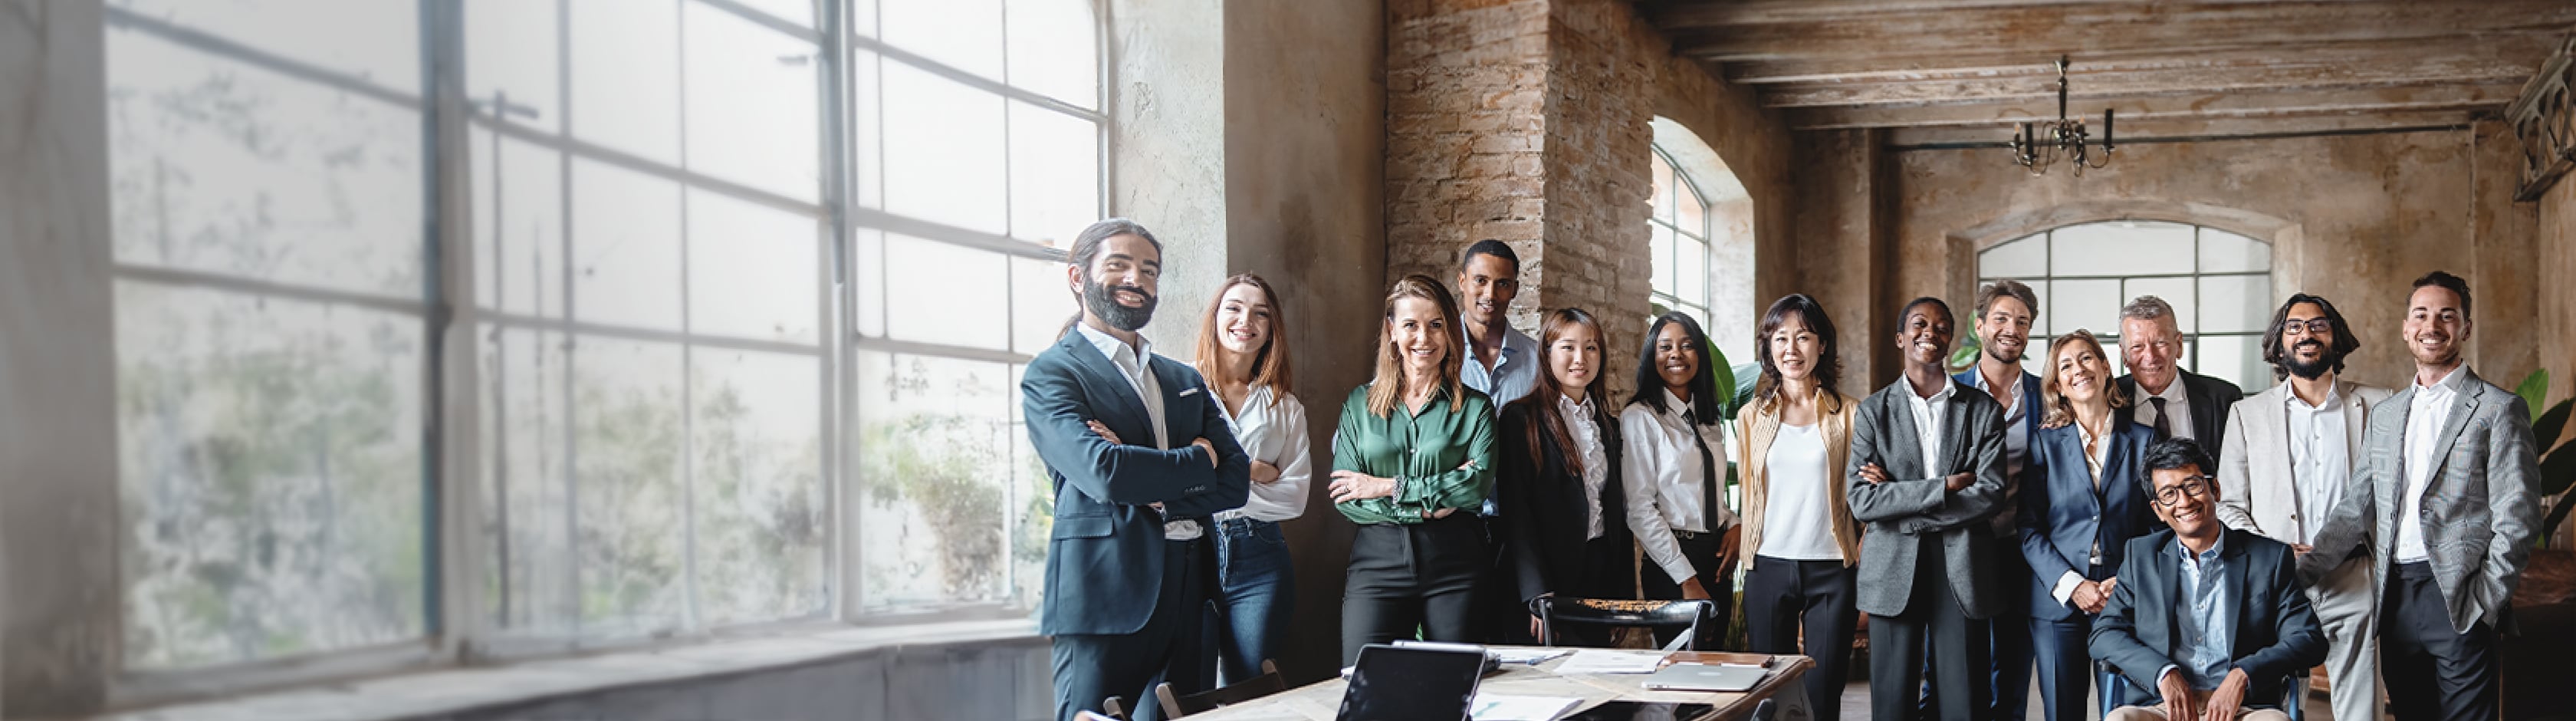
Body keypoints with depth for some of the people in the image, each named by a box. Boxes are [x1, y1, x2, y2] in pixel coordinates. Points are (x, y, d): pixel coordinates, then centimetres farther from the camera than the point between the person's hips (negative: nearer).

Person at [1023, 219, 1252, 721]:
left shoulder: (1184, 380, 20)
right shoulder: (1051, 374, 0)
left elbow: (1236, 481, 8)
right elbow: (1103, 472, -17)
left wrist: (1148, 487, -8)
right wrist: (1196, 461, -3)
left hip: (1187, 599, 6)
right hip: (1105, 599, -6)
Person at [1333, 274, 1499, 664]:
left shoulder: (1474, 407, 8)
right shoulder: (1359, 404, 11)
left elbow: (1478, 484, -8)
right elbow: (1345, 499, 2)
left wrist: (1389, 488, -7)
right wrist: (1430, 506, -8)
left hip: (1454, 565, 0)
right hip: (1378, 563, 0)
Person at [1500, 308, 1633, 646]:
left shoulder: (1607, 426, 16)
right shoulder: (1521, 419, -4)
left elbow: (1618, 510, 17)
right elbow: (1515, 511, -11)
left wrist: (1625, 595, 9)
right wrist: (1538, 593, -19)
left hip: (1602, 574, 6)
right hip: (1547, 576, -6)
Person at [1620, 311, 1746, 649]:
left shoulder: (1709, 418, 14)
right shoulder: (1640, 418, -8)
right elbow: (1640, 509, -14)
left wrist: (1734, 524, 1)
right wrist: (1686, 579, -16)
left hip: (1718, 559, 7)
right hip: (1670, 569, -7)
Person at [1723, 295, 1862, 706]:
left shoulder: (1847, 415, 2)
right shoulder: (1752, 418, 8)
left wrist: (1864, 588, -2)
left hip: (1831, 568, -2)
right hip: (1768, 566, 2)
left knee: (1823, 694, 0)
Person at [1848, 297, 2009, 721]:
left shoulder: (1984, 411, 7)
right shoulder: (1874, 411, 6)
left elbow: (1991, 494, -6)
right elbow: (1860, 500, -6)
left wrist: (1898, 497, -10)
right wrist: (1945, 487, -11)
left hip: (1962, 571, 0)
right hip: (1894, 572, 0)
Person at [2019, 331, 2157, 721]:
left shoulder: (2143, 440, 7)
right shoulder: (2045, 443, 6)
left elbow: (2156, 524, 5)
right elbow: (2030, 529, 1)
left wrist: (2126, 582, -9)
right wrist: (2071, 585, -11)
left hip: (2124, 598, 0)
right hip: (2057, 600, 0)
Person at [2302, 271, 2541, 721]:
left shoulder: (2499, 410, -1)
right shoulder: (2385, 414, 16)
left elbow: (2516, 520, -6)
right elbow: (2357, 508, 13)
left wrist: (2484, 603, -13)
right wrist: (2303, 570, 0)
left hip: (2458, 600, -5)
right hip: (2394, 596, 5)